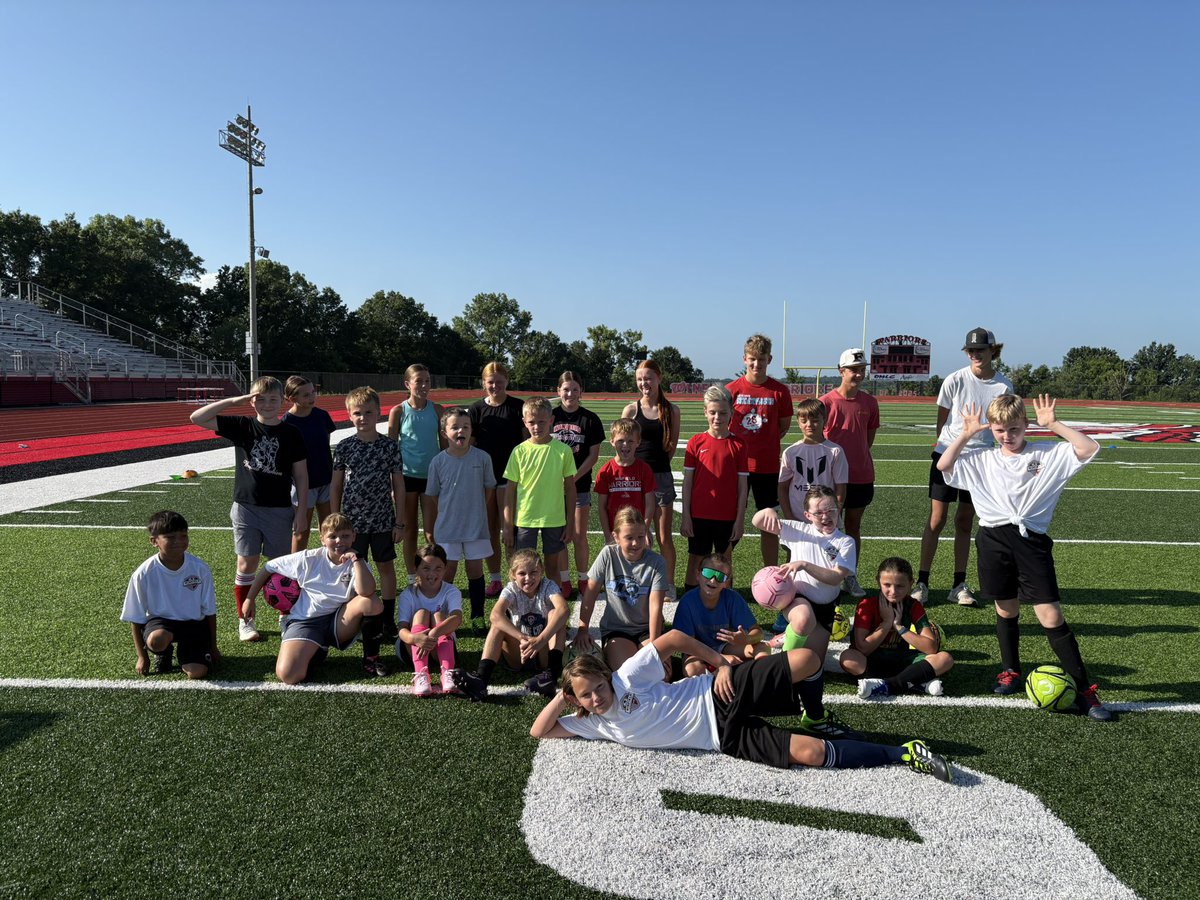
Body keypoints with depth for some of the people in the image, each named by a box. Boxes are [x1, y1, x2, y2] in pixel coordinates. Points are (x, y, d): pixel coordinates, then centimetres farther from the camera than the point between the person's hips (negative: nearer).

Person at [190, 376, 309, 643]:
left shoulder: (291, 434, -2)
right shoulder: (241, 426, -1)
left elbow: (301, 475, 1)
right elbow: (197, 418, -8)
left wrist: (302, 511, -3)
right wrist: (234, 400, -15)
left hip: (280, 509, 0)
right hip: (246, 507, 0)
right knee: (247, 565, 4)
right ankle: (245, 621, 16)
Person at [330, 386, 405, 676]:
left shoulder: (390, 447, -4)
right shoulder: (344, 447, -3)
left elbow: (398, 486, 0)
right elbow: (336, 486, 2)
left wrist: (400, 522, -1)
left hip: (383, 520, 0)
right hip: (353, 521, 0)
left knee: (386, 567, 9)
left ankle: (387, 622, 23)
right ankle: (365, 625, 15)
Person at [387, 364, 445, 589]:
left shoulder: (436, 410, 1)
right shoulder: (398, 411, -4)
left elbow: (444, 444, 7)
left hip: (432, 476, 1)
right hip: (407, 475, -1)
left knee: (432, 531, -1)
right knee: (410, 529, 9)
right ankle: (412, 578, 20)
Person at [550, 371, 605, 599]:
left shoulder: (590, 419, 0)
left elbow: (593, 455, -1)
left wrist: (572, 478, -11)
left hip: (580, 484, -1)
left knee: (579, 536, 4)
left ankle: (583, 580, 16)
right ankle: (564, 582, 17)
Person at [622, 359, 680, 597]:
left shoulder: (671, 410, 3)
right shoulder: (631, 410, 1)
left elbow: (672, 445, 8)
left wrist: (657, 464, 1)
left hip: (661, 477, 0)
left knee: (664, 537, 5)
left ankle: (669, 584, 18)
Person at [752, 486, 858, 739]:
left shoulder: (845, 542, 0)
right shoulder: (799, 530, 0)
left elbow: (836, 577, -15)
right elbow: (757, 523, -2)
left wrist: (804, 565, -28)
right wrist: (768, 512, -25)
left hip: (825, 606, 2)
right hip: (797, 596, -2)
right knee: (805, 618, -38)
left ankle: (815, 715, 20)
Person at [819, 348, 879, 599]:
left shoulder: (869, 402, 3)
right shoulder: (826, 402, -7)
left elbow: (870, 435, 15)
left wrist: (858, 457, 9)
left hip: (862, 475, 3)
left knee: (854, 526, 12)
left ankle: (850, 577, 21)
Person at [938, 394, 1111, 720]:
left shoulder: (1048, 455, 5)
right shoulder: (981, 460, 10)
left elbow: (1088, 449, -6)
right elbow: (944, 465, 2)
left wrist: (1054, 424, -7)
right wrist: (966, 434, 2)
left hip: (1031, 540, -2)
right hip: (994, 540, 2)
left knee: (1051, 616, -5)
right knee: (1006, 610, 14)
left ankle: (1083, 689, 4)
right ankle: (1010, 671, 33)